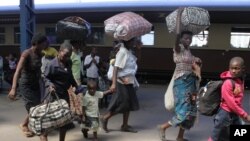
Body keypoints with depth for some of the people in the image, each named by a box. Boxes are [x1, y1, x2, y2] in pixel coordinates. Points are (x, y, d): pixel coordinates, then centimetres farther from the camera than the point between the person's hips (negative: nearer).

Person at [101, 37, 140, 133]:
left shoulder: (129, 52, 9)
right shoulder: (122, 52, -17)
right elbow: (116, 68, -24)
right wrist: (114, 83, -30)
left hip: (129, 82, 9)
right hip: (122, 83, -9)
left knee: (129, 104, 11)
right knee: (122, 104, -3)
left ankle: (125, 126, 21)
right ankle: (105, 118, 14)